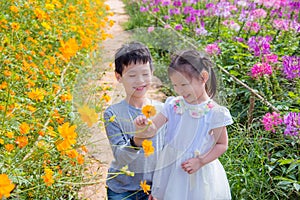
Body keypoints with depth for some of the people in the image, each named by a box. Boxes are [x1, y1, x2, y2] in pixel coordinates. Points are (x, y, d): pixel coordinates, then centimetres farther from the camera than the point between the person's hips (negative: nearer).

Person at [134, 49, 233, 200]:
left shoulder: (214, 113, -14)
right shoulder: (173, 105, -3)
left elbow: (222, 145, -6)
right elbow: (153, 127, -6)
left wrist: (200, 162, -15)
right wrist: (143, 125, -29)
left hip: (197, 175, -3)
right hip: (170, 171, 3)